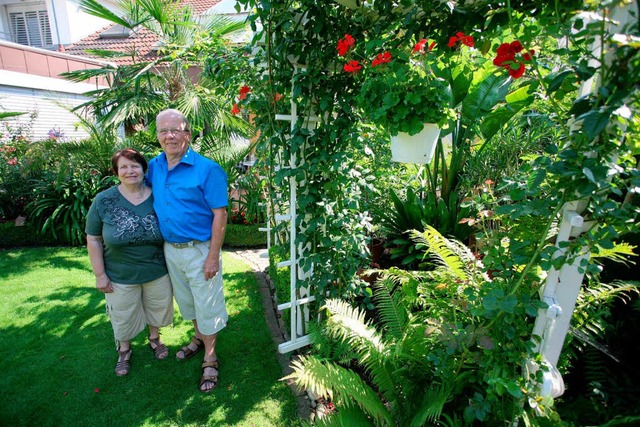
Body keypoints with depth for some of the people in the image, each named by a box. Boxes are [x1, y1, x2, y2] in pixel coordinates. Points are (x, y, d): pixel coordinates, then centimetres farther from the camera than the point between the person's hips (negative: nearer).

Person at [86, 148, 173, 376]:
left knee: (157, 308, 20)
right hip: (120, 277, 0)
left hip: (158, 272, 1)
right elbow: (93, 240, -5)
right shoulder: (104, 201, -10)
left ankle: (154, 338, 50)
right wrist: (100, 274, -6)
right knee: (123, 316, 18)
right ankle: (124, 350, 46)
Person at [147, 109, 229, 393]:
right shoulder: (153, 167, 2)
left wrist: (213, 257, -20)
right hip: (170, 249, 6)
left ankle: (210, 359, 27)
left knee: (206, 306, 7)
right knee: (186, 301, 23)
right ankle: (198, 339, 48)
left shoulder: (207, 169, -17)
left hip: (199, 250, -6)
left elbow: (220, 215, -18)